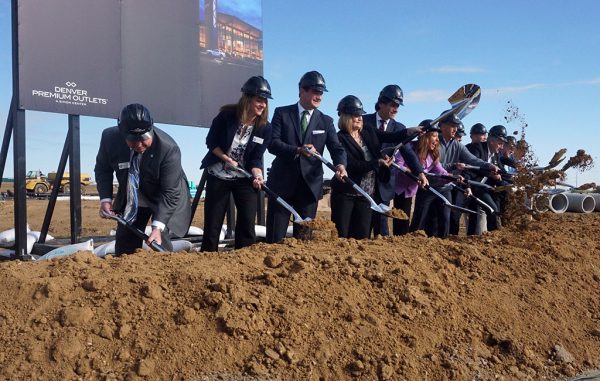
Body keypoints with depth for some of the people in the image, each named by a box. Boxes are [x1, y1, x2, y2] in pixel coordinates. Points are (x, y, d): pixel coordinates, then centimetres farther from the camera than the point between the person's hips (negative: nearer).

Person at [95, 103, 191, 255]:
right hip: (130, 198, 4)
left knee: (159, 242, -18)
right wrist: (105, 199, -18)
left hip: (163, 197, -4)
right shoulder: (110, 137, -23)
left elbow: (170, 192, -31)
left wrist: (158, 227, -39)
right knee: (123, 248, 9)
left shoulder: (168, 148, -34)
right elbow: (102, 169, -4)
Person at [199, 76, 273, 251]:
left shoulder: (265, 127, -8)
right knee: (212, 224, 2)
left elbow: (256, 158, -7)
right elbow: (211, 142, -3)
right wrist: (226, 158, -15)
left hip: (245, 179, 1)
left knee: (247, 224, -3)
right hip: (218, 177, -1)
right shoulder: (227, 115, -13)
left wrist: (258, 176, -25)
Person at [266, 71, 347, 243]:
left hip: (310, 184, 2)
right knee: (275, 237, 3)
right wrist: (297, 150, -24)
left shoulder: (326, 121, 9)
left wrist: (340, 165, -24)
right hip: (282, 182, -2)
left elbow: (337, 148, -2)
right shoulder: (282, 113, 3)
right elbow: (272, 143, -8)